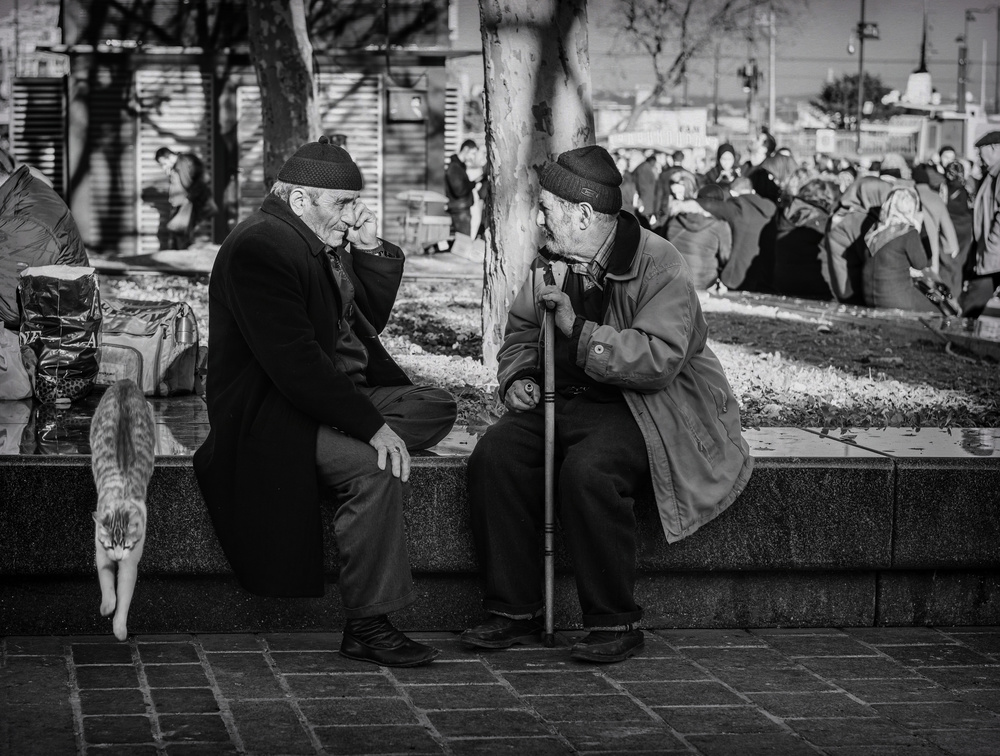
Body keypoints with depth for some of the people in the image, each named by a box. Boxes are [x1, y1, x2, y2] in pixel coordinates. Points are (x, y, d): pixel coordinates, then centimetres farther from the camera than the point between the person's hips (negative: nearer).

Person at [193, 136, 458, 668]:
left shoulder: (323, 241, 14)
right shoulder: (259, 247, -19)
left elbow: (368, 322, 16)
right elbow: (293, 361, -27)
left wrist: (370, 250, 1)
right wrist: (370, 424, -27)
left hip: (334, 396, 11)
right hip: (271, 418, -11)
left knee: (436, 407, 3)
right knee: (374, 468, -30)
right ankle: (367, 628, -23)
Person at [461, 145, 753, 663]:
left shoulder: (658, 266, -13)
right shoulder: (550, 262, 11)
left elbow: (660, 359, -25)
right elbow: (520, 332, 26)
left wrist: (579, 330, -24)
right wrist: (518, 377, 4)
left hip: (638, 409, -7)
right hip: (561, 402, 7)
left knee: (586, 470, -35)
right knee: (493, 456, -20)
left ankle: (616, 624, -19)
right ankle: (514, 611, -10)